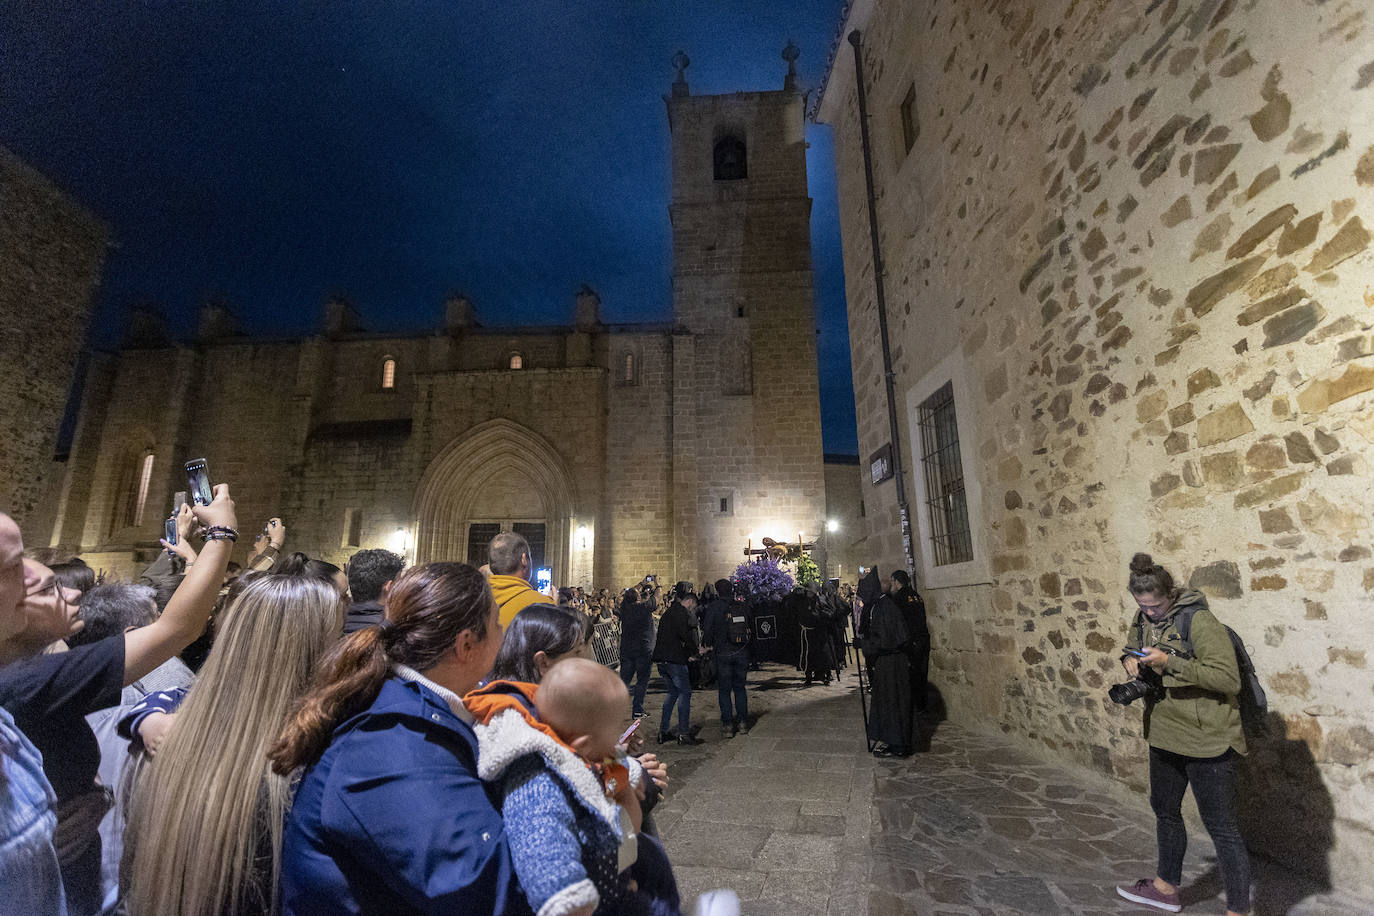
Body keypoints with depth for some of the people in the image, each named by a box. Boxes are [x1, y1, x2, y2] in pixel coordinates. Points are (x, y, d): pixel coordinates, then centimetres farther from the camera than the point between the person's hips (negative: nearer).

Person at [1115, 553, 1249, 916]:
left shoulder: (1199, 621, -22)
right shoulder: (1142, 620, 1)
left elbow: (1229, 679, -26)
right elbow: (1131, 651, 17)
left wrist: (1170, 662, -32)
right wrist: (1130, 661, -5)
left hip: (1207, 739, -8)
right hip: (1165, 735, 9)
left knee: (1220, 826, 5)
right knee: (1165, 810, 23)